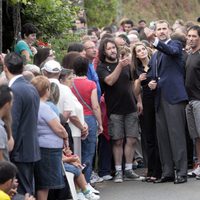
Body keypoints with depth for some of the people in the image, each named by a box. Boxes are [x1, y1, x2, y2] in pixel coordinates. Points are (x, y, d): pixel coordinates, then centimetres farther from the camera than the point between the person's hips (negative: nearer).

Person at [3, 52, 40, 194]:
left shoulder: (14, 90, -18)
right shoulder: (32, 88, 10)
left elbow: (12, 124, -19)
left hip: (19, 151, -9)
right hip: (32, 149, 9)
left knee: (22, 193, -5)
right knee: (28, 191, 14)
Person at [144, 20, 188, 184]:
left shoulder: (175, 45, 2)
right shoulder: (155, 55, 24)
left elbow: (171, 51, -22)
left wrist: (154, 40, -38)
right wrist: (152, 83, 7)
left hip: (174, 96, -8)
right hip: (160, 98, 8)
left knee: (177, 135, -10)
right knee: (162, 136, 7)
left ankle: (181, 172, -10)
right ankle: (167, 172, 11)